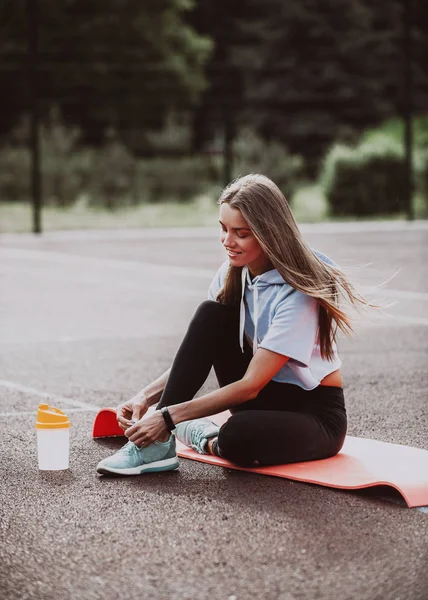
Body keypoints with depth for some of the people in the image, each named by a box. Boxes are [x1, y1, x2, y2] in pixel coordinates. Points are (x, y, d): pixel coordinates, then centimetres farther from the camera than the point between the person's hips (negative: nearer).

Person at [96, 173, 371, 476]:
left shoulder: (298, 293, -24)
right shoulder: (232, 275, -3)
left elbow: (250, 385, -27)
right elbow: (198, 357, 2)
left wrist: (170, 416, -29)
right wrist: (147, 397, -14)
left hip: (316, 414, -6)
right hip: (265, 399, 7)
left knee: (238, 437, -39)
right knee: (211, 315, -18)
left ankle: (209, 440, -3)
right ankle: (157, 443, -19)